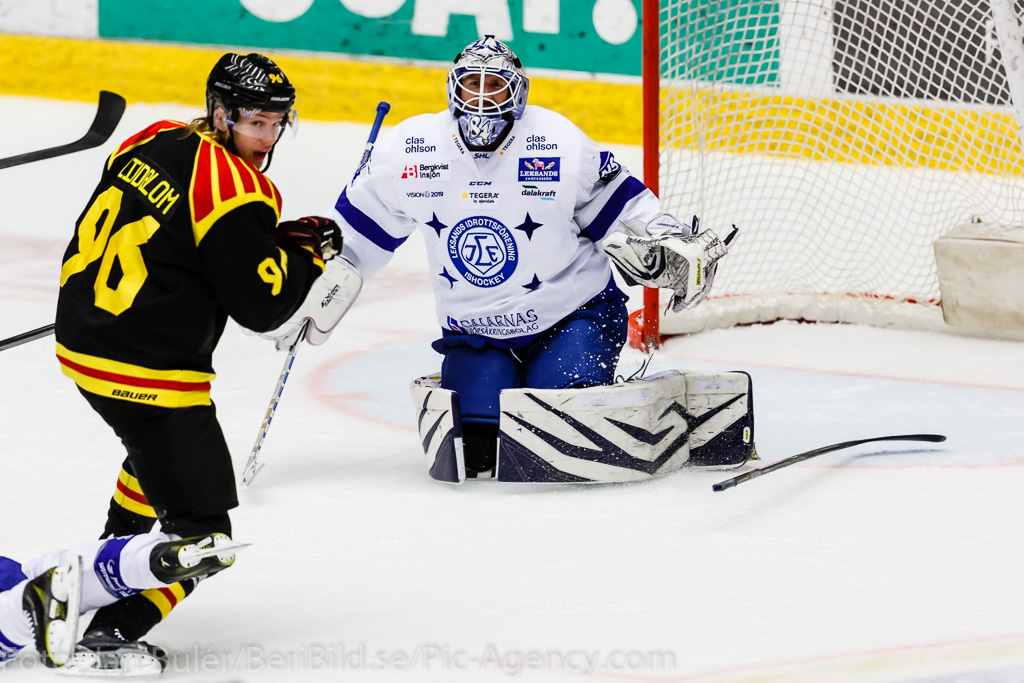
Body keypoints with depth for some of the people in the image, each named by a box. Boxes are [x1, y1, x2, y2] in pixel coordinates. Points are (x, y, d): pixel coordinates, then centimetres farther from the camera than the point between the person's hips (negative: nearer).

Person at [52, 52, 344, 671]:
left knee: (155, 447, 39)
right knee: (200, 533, -5)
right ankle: (108, 632, -18)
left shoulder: (151, 142, 7)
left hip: (80, 339, 9)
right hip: (149, 374, -9)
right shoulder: (236, 191, -17)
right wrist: (307, 251, -1)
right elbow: (261, 305, -16)